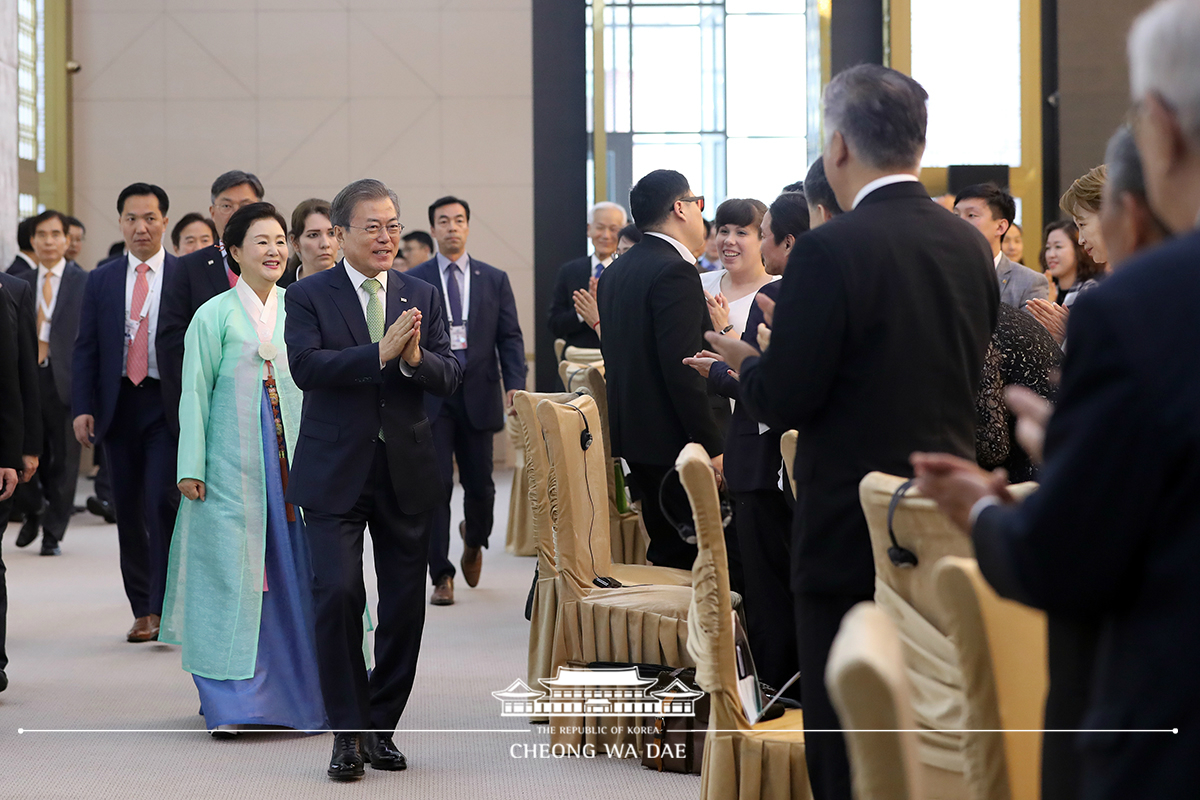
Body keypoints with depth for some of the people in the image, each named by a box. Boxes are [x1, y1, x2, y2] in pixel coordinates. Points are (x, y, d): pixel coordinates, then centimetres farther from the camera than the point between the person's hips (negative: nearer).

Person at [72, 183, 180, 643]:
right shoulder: (101, 281, 10)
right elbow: (85, 349, 9)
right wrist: (83, 408, -2)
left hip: (168, 405, -4)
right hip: (119, 406, 4)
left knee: (162, 502, -13)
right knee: (128, 511, 8)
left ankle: (163, 607, -8)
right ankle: (142, 610, 16)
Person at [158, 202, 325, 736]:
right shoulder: (215, 315, 0)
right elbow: (195, 393, 0)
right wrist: (190, 468, -6)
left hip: (294, 459, 3)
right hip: (233, 465, -3)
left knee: (295, 570, 2)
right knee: (234, 572, -3)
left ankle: (297, 693, 11)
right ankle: (232, 702, 1)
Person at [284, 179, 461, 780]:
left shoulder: (423, 297, 9)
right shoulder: (308, 296, 0)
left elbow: (450, 379, 1)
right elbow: (306, 367, -16)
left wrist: (415, 357, -20)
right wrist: (380, 352, -26)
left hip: (406, 473, 3)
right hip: (335, 473, -3)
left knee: (405, 604, 6)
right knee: (338, 593, -12)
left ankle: (382, 724, 20)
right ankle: (347, 730, 0)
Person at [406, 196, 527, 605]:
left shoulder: (494, 279, 10)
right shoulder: (412, 281, 5)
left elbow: (510, 337, 6)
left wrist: (515, 384, -9)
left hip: (478, 394, 2)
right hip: (430, 396, -2)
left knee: (480, 485, 6)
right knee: (435, 486, -6)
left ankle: (473, 540, 38)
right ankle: (441, 575, 2)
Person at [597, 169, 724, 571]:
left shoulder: (614, 272, 13)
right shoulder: (675, 271, -16)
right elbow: (681, 370, -21)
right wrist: (713, 447, -19)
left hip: (633, 433, 10)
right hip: (674, 440, -10)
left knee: (666, 547, 14)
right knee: (687, 557, -6)